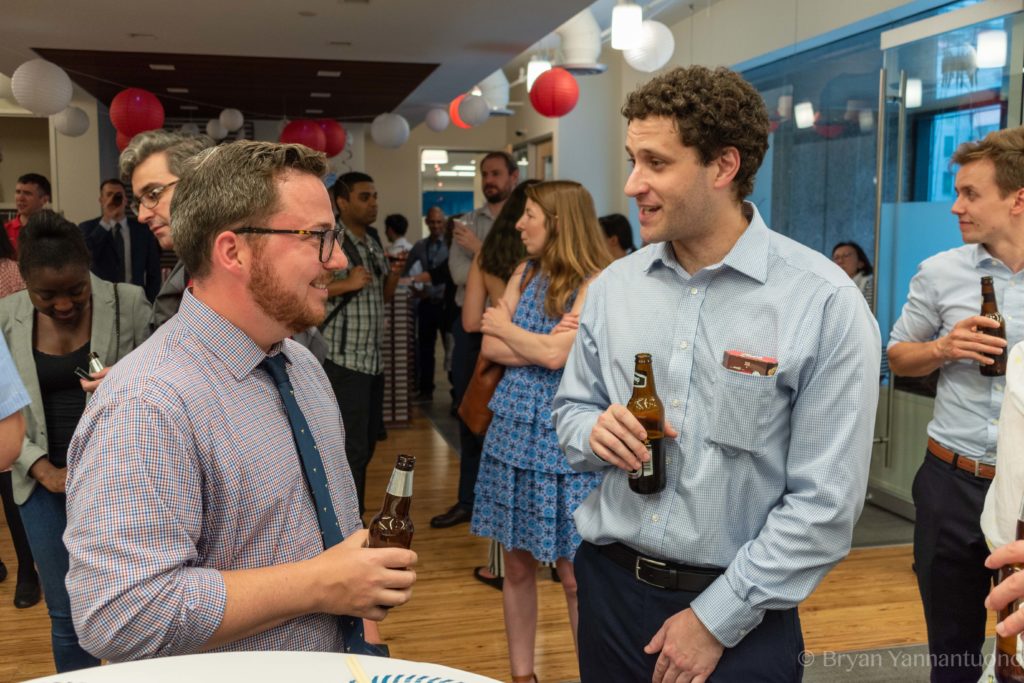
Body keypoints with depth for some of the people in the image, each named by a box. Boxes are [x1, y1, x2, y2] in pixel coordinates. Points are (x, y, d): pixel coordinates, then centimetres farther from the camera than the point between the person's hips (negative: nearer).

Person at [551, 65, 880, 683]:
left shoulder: (825, 303, -14)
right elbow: (571, 409, 11)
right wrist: (594, 430, -12)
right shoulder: (613, 285, 0)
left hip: (739, 614, -4)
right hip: (609, 585, 5)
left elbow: (825, 501, -14)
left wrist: (717, 619, -13)